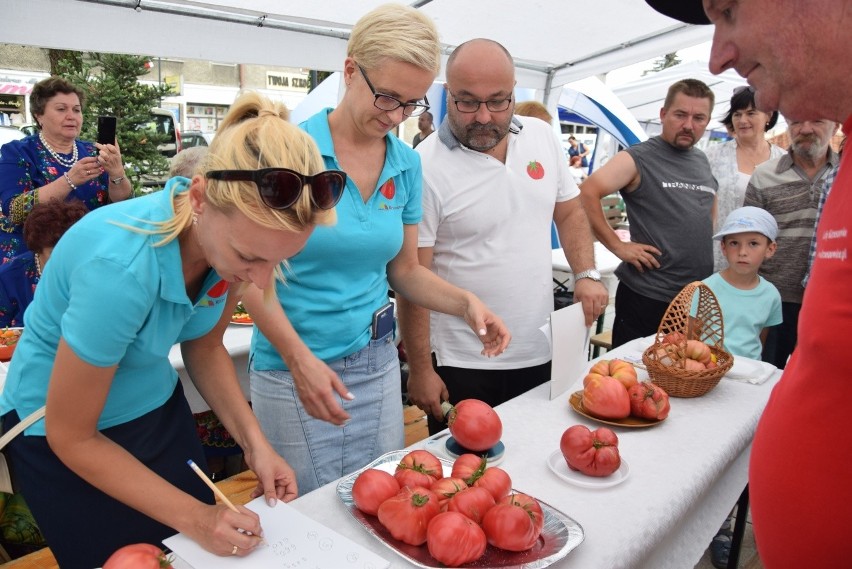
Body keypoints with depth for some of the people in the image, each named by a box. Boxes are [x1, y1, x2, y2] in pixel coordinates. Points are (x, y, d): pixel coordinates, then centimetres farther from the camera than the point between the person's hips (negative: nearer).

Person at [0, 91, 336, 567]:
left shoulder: (233, 237, -20)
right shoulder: (122, 265, -37)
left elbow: (204, 347, -2)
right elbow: (71, 437, -22)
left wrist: (255, 442, -14)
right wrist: (193, 516, -20)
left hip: (160, 408, 5)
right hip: (65, 430, -5)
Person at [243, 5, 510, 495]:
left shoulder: (407, 164, 1)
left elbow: (405, 270, 7)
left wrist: (466, 303, -9)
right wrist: (300, 358, -22)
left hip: (377, 363, 5)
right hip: (292, 367, -4)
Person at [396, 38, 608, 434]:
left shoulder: (542, 136, 2)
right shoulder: (426, 167, -15)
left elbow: (569, 212, 14)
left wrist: (586, 274, -2)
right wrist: (419, 370, -11)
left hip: (542, 354, 5)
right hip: (462, 368, -5)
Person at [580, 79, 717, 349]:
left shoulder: (702, 161, 13)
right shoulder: (638, 158, -8)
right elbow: (586, 194, -19)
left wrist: (707, 240, 15)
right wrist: (617, 246, -19)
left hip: (698, 296, 7)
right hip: (646, 296, -6)